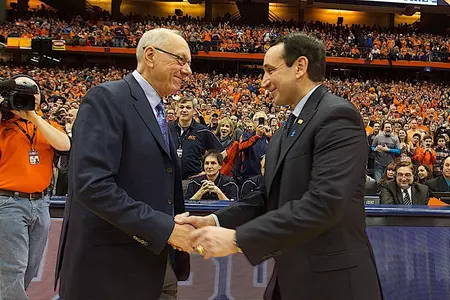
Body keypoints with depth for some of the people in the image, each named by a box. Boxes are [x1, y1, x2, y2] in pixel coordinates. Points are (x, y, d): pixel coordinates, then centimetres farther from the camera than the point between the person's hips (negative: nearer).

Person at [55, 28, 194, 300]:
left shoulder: (157, 112, 15)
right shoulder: (107, 99, -13)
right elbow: (93, 185, -23)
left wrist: (179, 227, 3)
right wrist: (164, 228, -22)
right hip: (111, 265, -8)